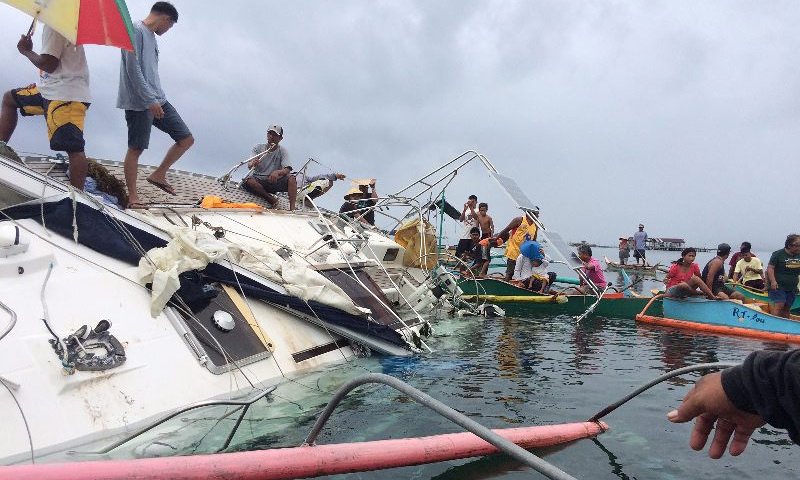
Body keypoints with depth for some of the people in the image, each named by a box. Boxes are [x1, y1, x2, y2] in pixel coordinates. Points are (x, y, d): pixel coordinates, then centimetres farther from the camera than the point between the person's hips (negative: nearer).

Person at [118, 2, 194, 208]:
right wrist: (150, 100, -20)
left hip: (158, 100, 9)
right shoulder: (136, 30, -7)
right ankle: (133, 197, 5)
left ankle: (158, 175, 14)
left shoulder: (151, 36, 20)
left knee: (186, 139, 3)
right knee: (136, 149, -3)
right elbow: (133, 69, -16)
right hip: (139, 103, -9)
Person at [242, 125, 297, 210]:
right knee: (248, 180, -33)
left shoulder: (282, 151, 2)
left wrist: (277, 172, -37)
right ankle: (272, 199, -17)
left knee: (291, 178, -26)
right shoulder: (258, 147, 4)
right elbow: (249, 165, -10)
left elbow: (287, 170, -14)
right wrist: (252, 164, -36)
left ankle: (292, 208, -33)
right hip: (258, 181, 0)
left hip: (274, 181, 0)